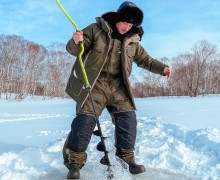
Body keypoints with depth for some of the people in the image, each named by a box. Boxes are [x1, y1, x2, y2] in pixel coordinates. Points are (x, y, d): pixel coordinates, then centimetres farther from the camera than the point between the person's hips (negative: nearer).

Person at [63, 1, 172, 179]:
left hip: (117, 85, 4)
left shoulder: (133, 41, 9)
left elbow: (144, 59, 21)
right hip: (94, 83, -4)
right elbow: (75, 50, -5)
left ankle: (126, 158, 14)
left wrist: (161, 68, 6)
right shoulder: (96, 29, -3)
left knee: (128, 118, -2)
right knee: (85, 119, -12)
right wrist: (75, 41, -29)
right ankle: (75, 162, 2)